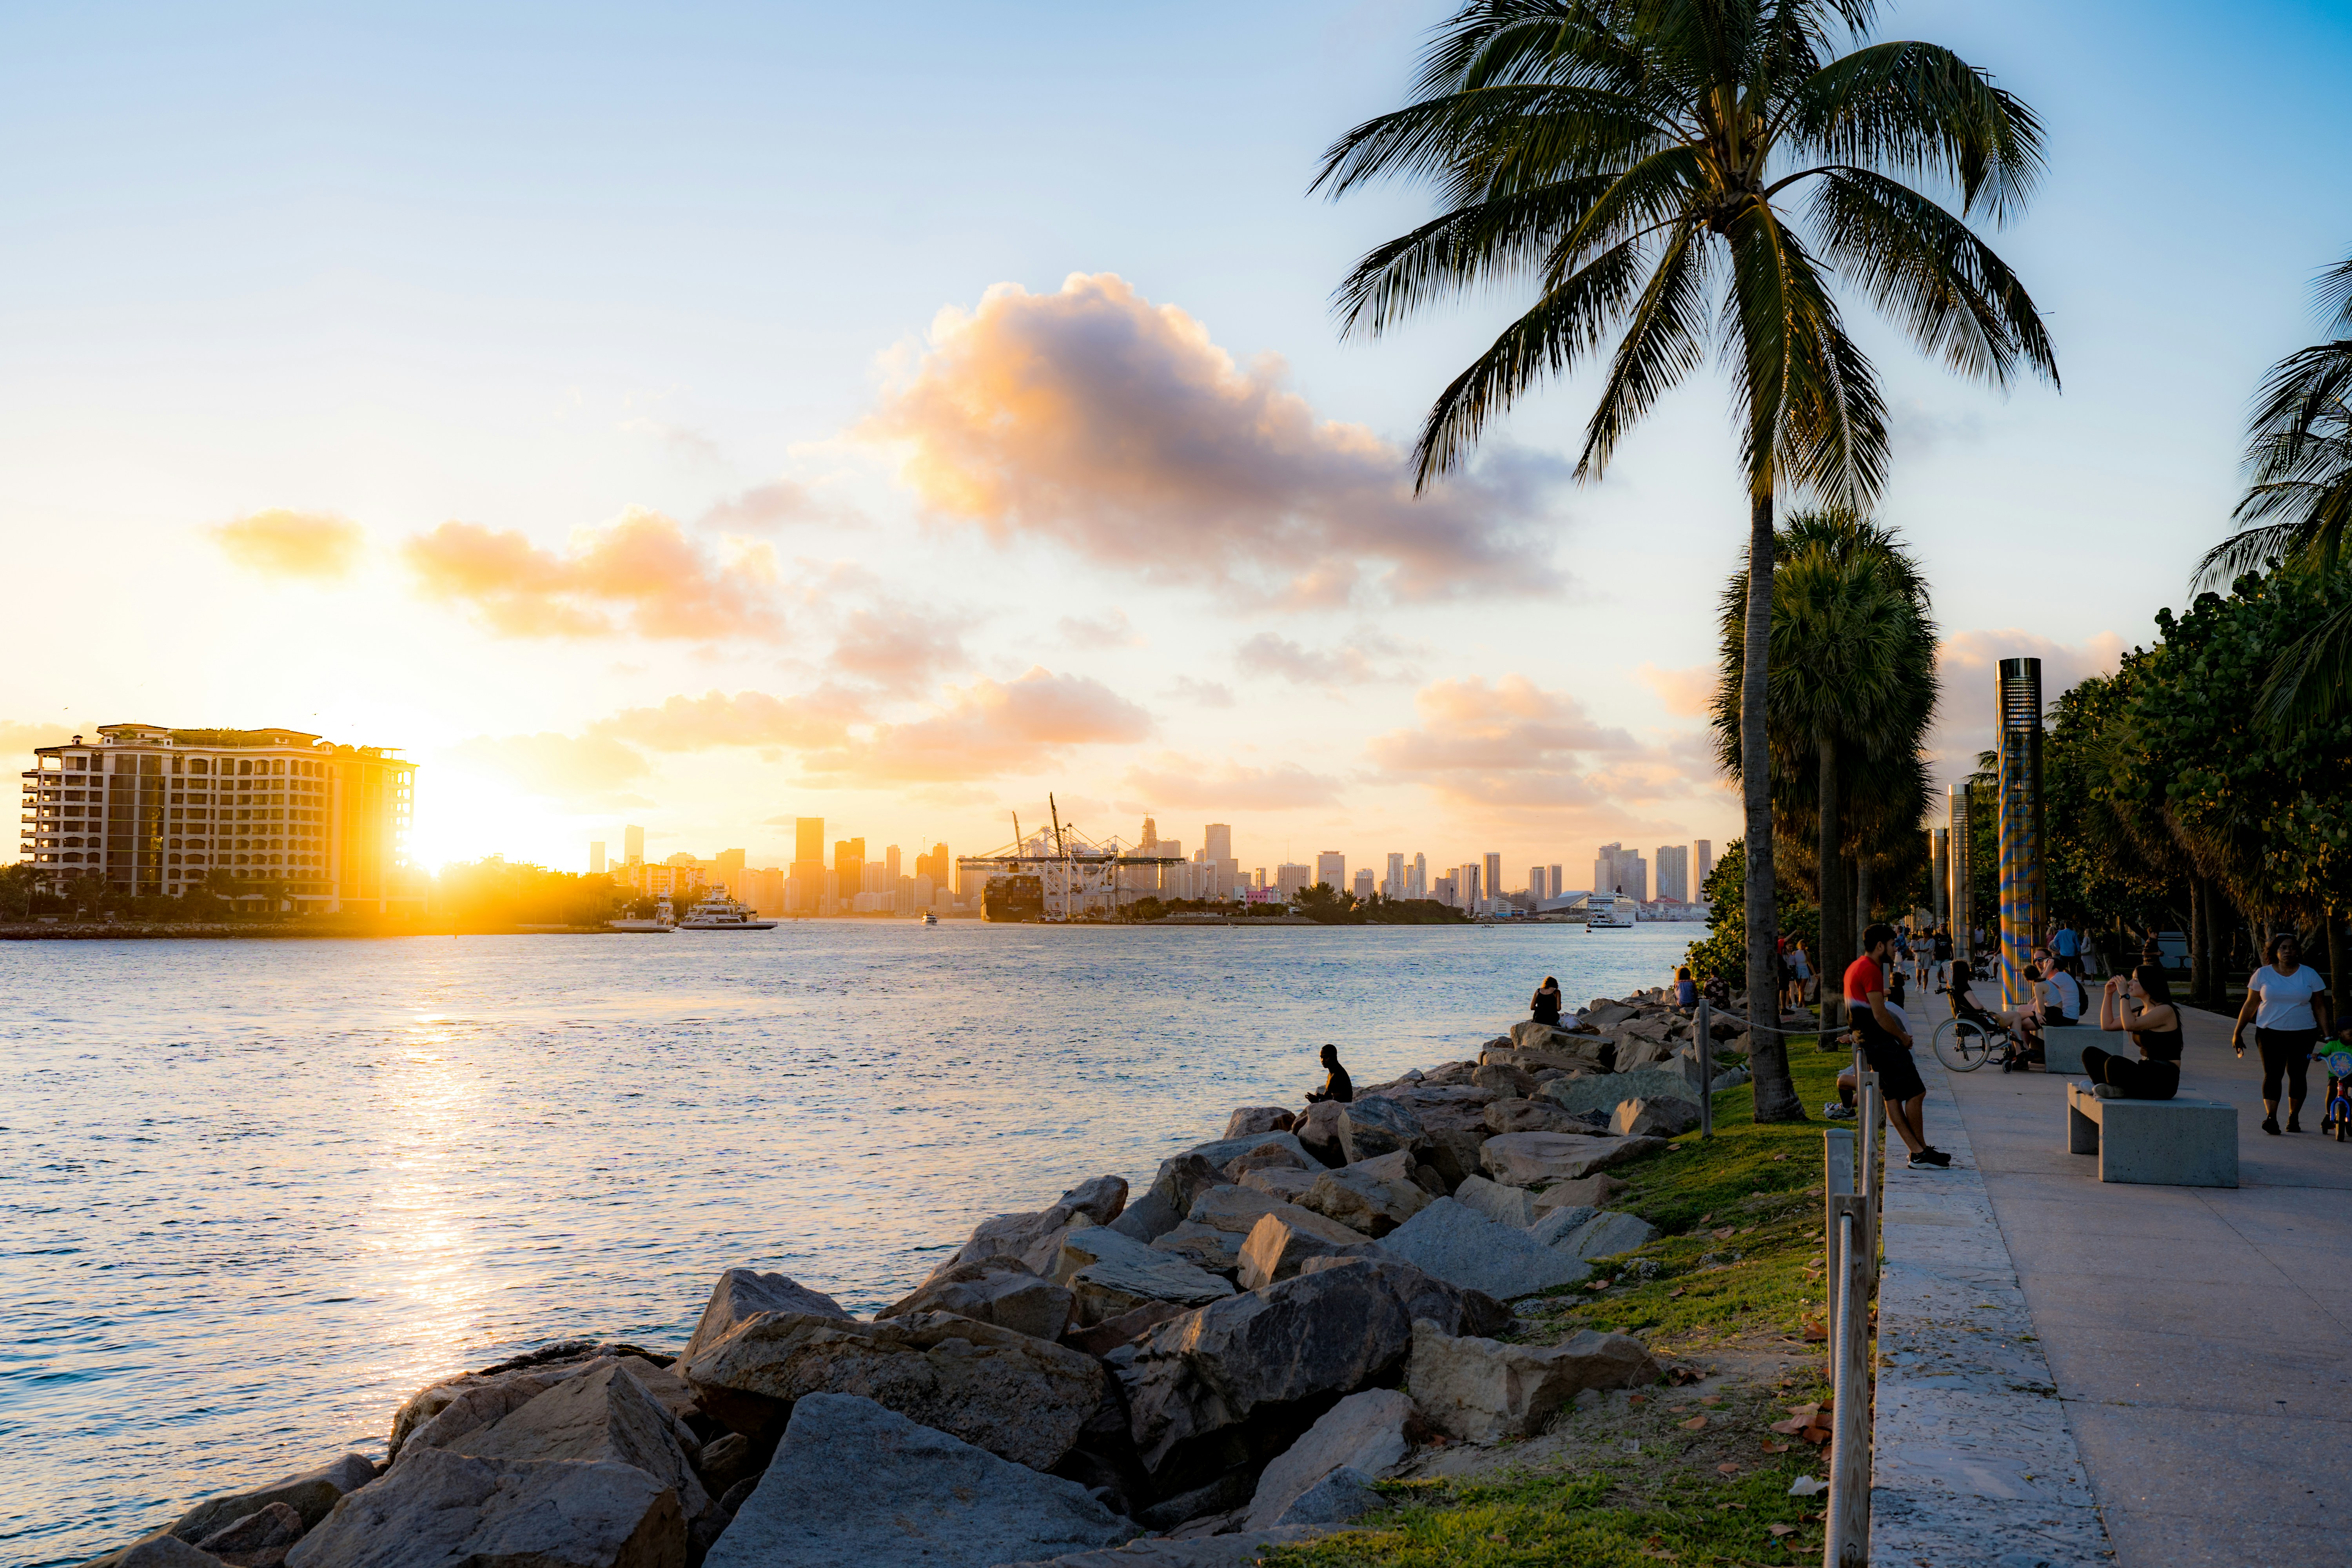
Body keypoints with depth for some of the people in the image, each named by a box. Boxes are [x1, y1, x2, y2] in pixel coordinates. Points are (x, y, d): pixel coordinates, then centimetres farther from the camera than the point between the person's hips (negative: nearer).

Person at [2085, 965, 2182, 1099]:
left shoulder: (2165, 1010, -11)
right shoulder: (2140, 1012, 15)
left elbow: (2130, 1025, -24)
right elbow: (2107, 1025, 18)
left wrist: (2124, 995, -16)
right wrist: (2108, 993, 13)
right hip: (2145, 1074, 9)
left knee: (2114, 1063, -34)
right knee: (2090, 1053, 1)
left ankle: (2120, 1093, -8)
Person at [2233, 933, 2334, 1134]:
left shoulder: (2310, 975, 5)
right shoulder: (2263, 974, 3)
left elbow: (2320, 1008, 8)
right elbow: (2250, 1006, 8)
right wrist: (2237, 1032, 6)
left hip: (2303, 1034, 1)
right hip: (2270, 1034, -1)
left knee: (2298, 1074, 3)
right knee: (2273, 1074, -10)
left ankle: (2293, 1117, 15)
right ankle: (2271, 1116, -15)